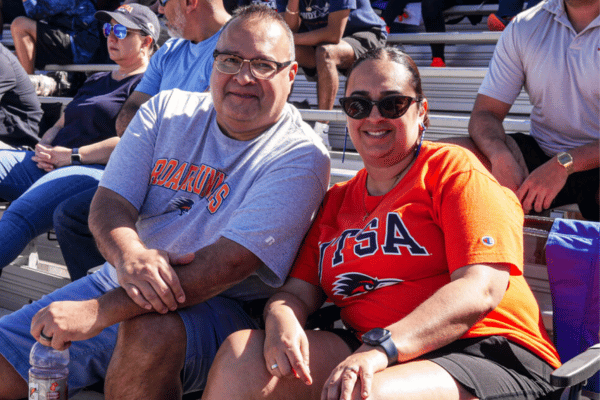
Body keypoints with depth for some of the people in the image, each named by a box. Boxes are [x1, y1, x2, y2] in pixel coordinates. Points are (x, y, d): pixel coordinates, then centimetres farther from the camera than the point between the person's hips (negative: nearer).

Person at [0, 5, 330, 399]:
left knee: (151, 329, -36)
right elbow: (108, 201, -1)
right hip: (121, 280, 5)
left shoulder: (300, 156, -12)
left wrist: (99, 311, -30)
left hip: (218, 309, -4)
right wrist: (129, 255, -28)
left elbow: (231, 263, -23)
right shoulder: (167, 109, 5)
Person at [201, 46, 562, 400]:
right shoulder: (336, 201, 21)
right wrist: (281, 317, -13)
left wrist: (381, 347, -26)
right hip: (369, 355, 5)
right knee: (241, 353, -17)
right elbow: (299, 290, 14)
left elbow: (481, 290, -13)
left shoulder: (454, 168, 0)